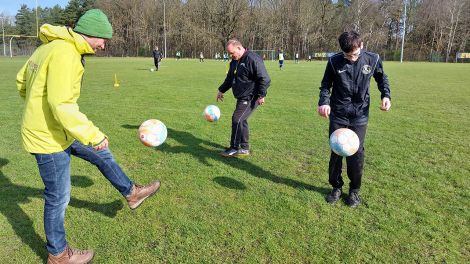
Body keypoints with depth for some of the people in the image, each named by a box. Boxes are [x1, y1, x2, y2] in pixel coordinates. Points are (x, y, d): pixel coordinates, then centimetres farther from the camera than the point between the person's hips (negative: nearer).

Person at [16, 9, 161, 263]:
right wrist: (94, 135, -26)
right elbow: (62, 105, -31)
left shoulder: (50, 46, 6)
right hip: (49, 137, -10)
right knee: (58, 198, 6)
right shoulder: (65, 53, -24)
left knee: (102, 155, 20)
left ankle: (131, 193, 38)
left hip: (52, 129, 10)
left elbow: (21, 80, 15)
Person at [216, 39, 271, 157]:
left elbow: (264, 79, -19)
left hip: (250, 98, -9)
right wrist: (221, 90, 24)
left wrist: (261, 95, -21)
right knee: (241, 121, 12)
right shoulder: (234, 61, 12)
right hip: (242, 98, 9)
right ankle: (244, 148, 23)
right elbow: (230, 78, 26)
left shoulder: (253, 59, -18)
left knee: (237, 119, -11)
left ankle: (234, 148, 1)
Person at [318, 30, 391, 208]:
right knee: (336, 152, 5)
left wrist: (385, 95, -4)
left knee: (356, 153, 2)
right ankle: (336, 187, 24)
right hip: (338, 115, 0)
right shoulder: (334, 61, -8)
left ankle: (354, 190, 21)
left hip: (360, 115, 0)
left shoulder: (372, 59, -5)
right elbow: (326, 84, 2)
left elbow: (382, 78, 13)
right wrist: (324, 102, -16)